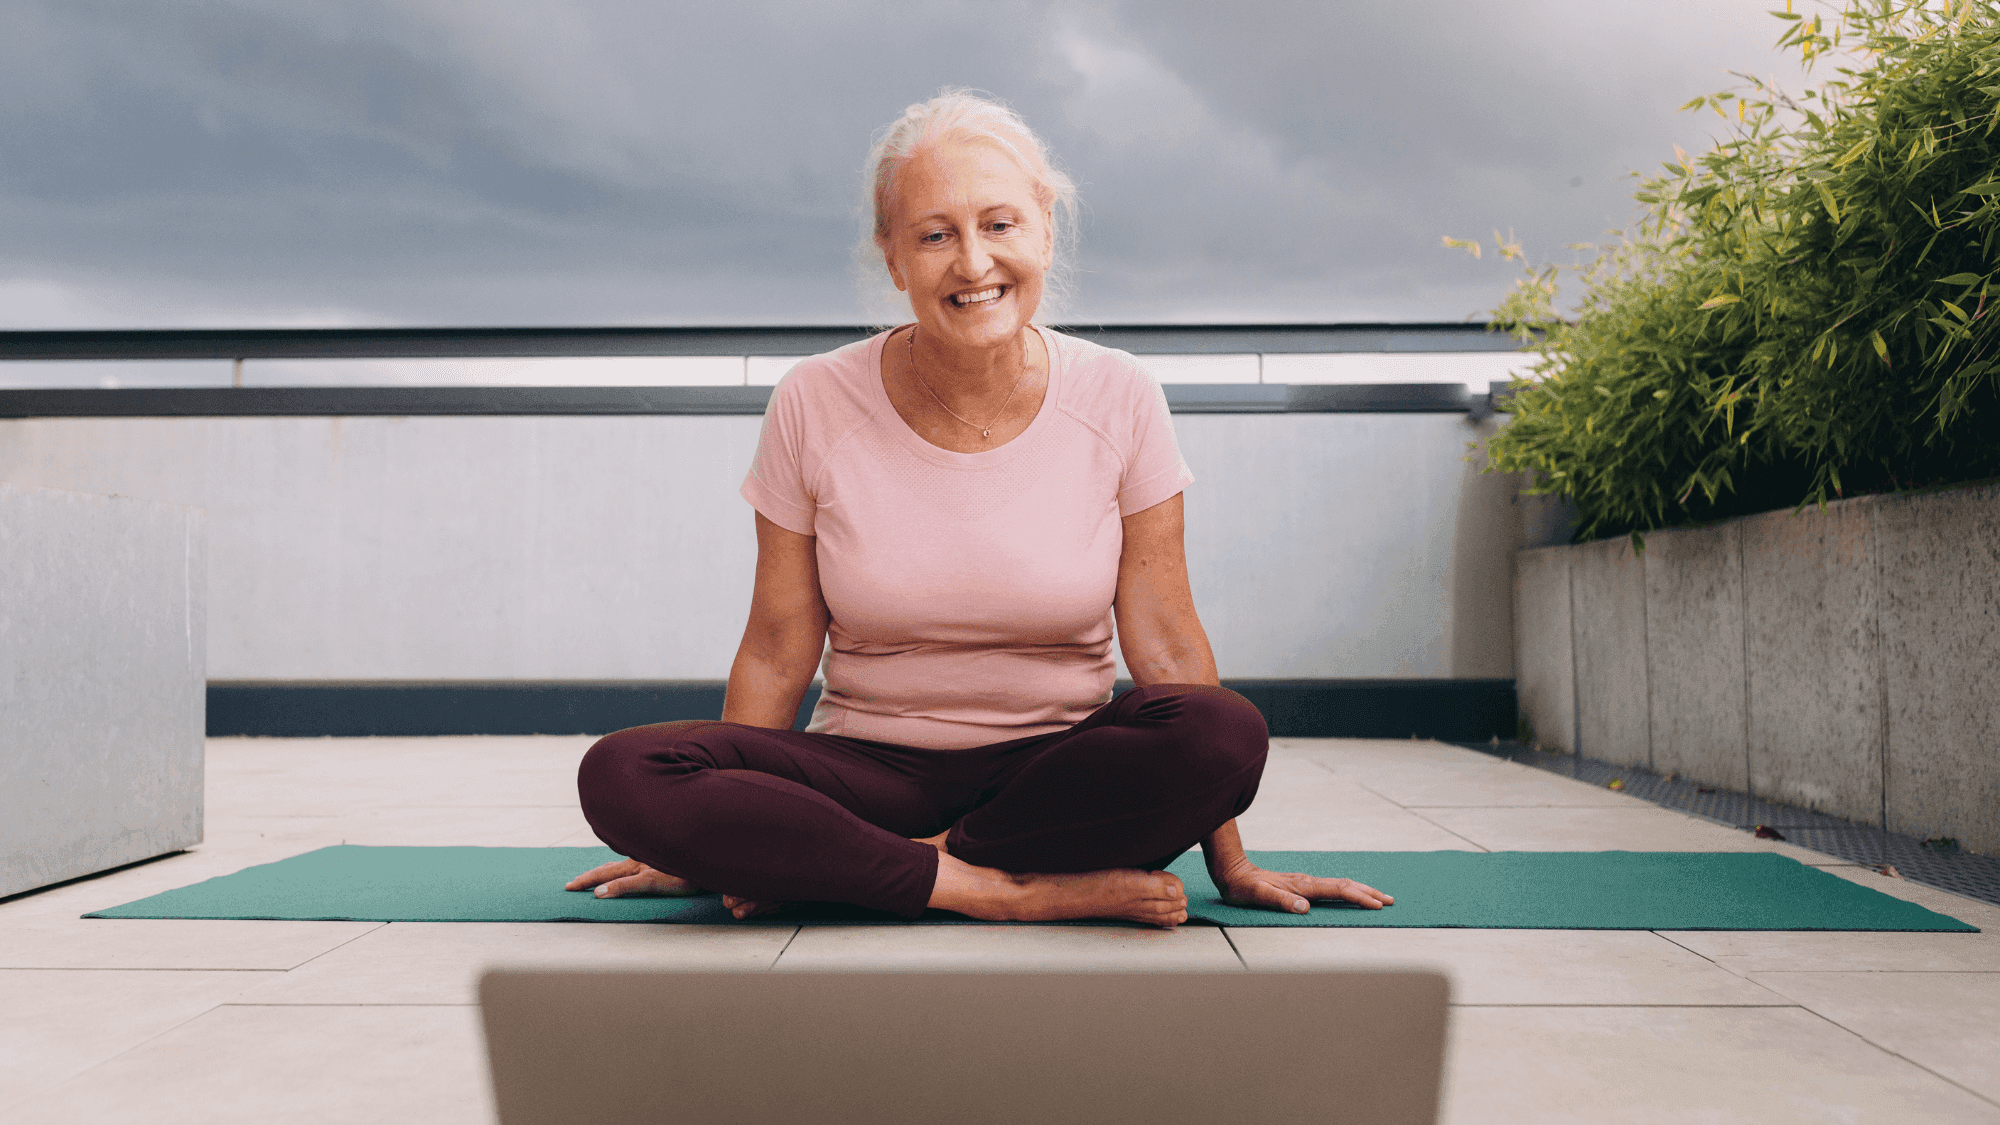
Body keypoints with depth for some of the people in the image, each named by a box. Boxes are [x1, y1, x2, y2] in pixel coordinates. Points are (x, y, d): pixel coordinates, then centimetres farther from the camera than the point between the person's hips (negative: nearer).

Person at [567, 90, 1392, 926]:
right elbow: (776, 652, 1)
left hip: (1060, 768, 1)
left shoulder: (1117, 401, -5)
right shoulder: (815, 407, -4)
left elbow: (1164, 641, -3)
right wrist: (710, 849, 3)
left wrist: (1230, 865, -3)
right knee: (618, 776, -25)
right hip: (871, 771, 0)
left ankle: (827, 866, -15)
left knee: (1226, 734, -32)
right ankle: (1021, 891, -20)